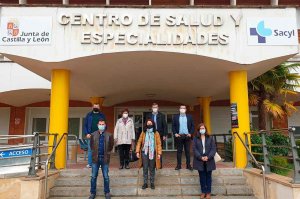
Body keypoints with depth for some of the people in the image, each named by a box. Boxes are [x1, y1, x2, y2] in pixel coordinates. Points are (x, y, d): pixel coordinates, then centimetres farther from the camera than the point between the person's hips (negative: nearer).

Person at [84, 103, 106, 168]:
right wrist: (87, 133, -4)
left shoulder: (102, 115, 11)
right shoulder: (89, 115, 11)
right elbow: (85, 125, 8)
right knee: (90, 150, 3)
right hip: (90, 135, 0)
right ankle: (89, 164, 10)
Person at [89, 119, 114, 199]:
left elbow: (111, 146, 8)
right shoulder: (93, 135, 2)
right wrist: (94, 152, 7)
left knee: (106, 177, 7)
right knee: (93, 176, 7)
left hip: (105, 159, -1)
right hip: (95, 158, 1)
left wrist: (107, 153, 5)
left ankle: (107, 192, 20)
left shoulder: (109, 135, -1)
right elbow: (91, 145, 13)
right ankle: (93, 192, 20)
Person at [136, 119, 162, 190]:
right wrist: (137, 151, -1)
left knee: (152, 169, 7)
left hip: (152, 153, -1)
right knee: (145, 168, 4)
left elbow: (158, 144, 0)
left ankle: (152, 183, 19)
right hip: (144, 152, 1)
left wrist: (159, 153, -6)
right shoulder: (143, 133, 5)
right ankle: (145, 183, 14)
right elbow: (139, 142, 6)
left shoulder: (156, 133, 2)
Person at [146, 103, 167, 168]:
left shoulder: (162, 116, 6)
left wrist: (165, 135, -4)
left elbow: (165, 126, 3)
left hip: (160, 135, 0)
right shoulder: (148, 116, 8)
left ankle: (159, 164, 10)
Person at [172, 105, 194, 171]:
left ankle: (188, 165, 10)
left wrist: (190, 133, -5)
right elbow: (173, 126, 6)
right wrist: (175, 133, -6)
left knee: (187, 151, 3)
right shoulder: (175, 117, 7)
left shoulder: (189, 117, 8)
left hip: (187, 136, 0)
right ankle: (178, 165, 9)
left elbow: (192, 126, 7)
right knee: (179, 151, 3)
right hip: (179, 136, 0)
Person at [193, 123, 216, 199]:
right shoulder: (195, 139, 3)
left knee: (208, 177, 8)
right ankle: (203, 192, 16)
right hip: (199, 161, 0)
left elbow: (213, 148, -2)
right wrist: (201, 157, -16)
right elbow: (194, 149, -4)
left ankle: (208, 192, 16)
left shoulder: (210, 138, 4)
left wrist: (208, 157, -15)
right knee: (202, 177, 6)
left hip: (209, 161, 0)